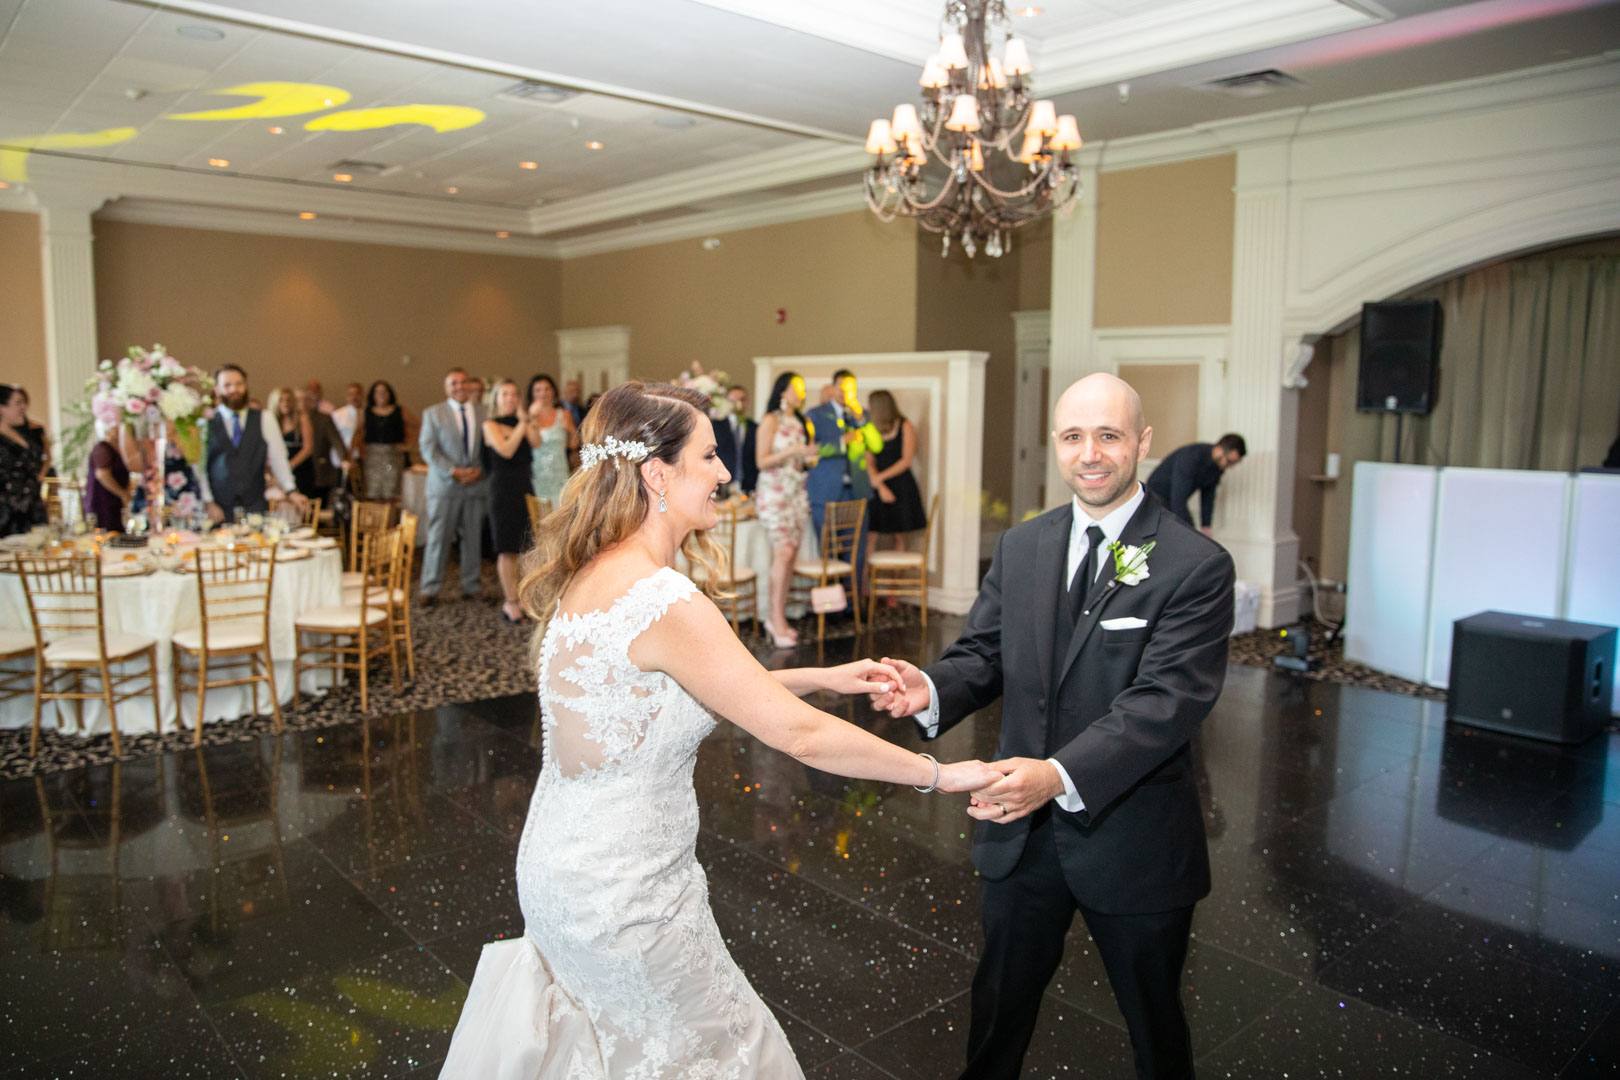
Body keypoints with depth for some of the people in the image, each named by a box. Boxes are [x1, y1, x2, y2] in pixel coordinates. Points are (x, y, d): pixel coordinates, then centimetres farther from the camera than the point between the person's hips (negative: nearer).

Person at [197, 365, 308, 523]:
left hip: (256, 507, 1)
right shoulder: (206, 422, 3)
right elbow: (199, 467, 3)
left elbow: (278, 458, 4)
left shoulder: (264, 419, 6)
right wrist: (209, 503, -4)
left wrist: (291, 491, -6)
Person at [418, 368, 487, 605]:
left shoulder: (484, 412, 9)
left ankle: (471, 585, 17)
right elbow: (428, 449, -3)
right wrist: (453, 471, -13)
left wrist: (480, 470, -8)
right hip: (444, 486, -2)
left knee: (473, 538, 6)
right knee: (438, 538, -1)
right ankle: (429, 588, 7)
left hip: (476, 484, 2)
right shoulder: (433, 413, 4)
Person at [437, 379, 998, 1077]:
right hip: (621, 899, -9)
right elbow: (798, 735, -24)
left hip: (564, 866, 9)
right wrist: (937, 773, -12)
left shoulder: (593, 574, 1)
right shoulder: (663, 600, -28)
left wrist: (821, 676, 8)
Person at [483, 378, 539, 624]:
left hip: (524, 486, 4)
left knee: (524, 546, 1)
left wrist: (527, 420, -9)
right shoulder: (491, 425, -1)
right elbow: (506, 451, -15)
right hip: (503, 486, -4)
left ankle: (519, 598, 11)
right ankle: (511, 601, 2)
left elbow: (536, 443, -4)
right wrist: (521, 425, -12)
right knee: (507, 550, -4)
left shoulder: (523, 422, 13)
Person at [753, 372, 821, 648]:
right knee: (784, 552, -15)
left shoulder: (800, 422, 15)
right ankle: (777, 619, -10)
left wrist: (811, 458, 1)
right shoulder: (771, 421, -4)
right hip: (774, 493, -7)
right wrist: (794, 451, -19)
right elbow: (762, 461, -10)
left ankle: (776, 617, 8)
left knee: (790, 554, 2)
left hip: (797, 493, 7)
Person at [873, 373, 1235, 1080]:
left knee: (1153, 1019, 21)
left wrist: (1060, 775, -36)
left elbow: (1165, 702, -24)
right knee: (999, 1001, 24)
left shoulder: (1197, 566, -15)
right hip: (1021, 832, 4)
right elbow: (983, 654, 1)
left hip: (1132, 842, -4)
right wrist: (931, 690, -22)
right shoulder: (1020, 548, 2)